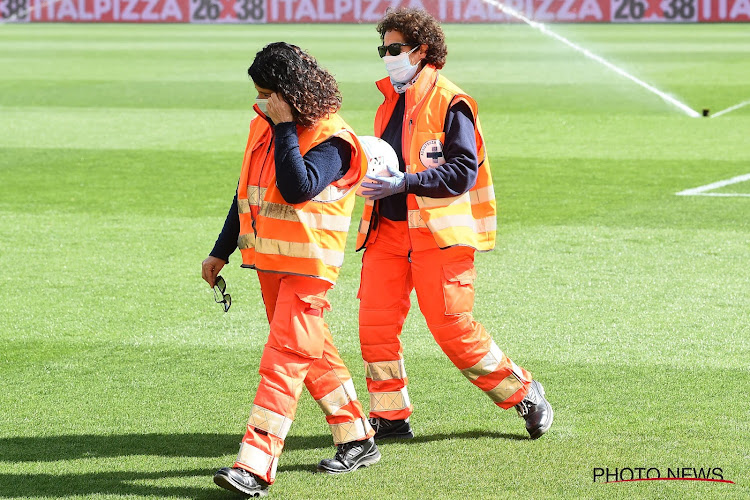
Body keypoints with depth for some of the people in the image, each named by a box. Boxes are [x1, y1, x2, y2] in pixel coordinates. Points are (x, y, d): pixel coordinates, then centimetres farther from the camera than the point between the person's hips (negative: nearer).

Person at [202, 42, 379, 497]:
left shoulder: (332, 139, -14)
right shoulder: (263, 127, 11)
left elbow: (297, 188, -28)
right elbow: (245, 192, 20)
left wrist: (286, 127, -23)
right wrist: (221, 252, 21)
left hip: (307, 264, -9)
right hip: (268, 261, 9)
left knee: (283, 358, -14)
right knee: (312, 353, 15)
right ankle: (357, 439, 27)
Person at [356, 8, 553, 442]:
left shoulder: (450, 102, -9)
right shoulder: (392, 101, 16)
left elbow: (463, 171, -16)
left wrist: (404, 182, -24)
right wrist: (371, 173, 6)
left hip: (439, 233, -7)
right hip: (388, 230, 7)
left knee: (453, 329, -6)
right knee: (375, 322, -2)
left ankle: (524, 393, 13)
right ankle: (390, 416, 10)